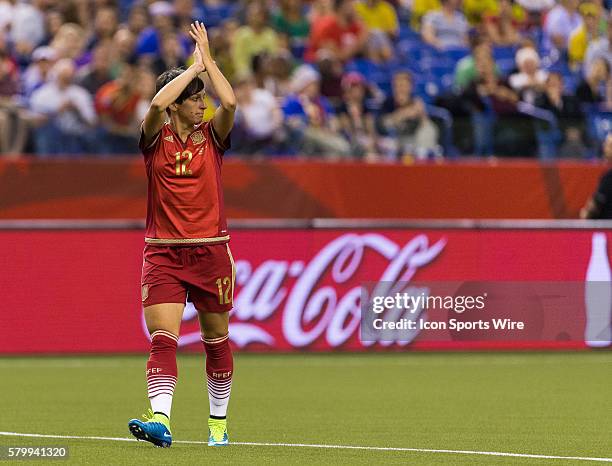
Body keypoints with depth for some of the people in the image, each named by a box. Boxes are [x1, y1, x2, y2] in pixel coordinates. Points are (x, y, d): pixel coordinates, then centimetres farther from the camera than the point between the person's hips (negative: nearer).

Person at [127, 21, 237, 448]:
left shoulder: (212, 136, 4)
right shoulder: (156, 139, 0)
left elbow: (230, 101, -15)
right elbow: (158, 103, -20)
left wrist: (209, 57, -6)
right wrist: (196, 65, -10)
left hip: (211, 251, 2)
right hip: (163, 253, -1)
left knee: (216, 341, 9)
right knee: (163, 339, -14)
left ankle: (218, 421, 23)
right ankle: (160, 420, -24)